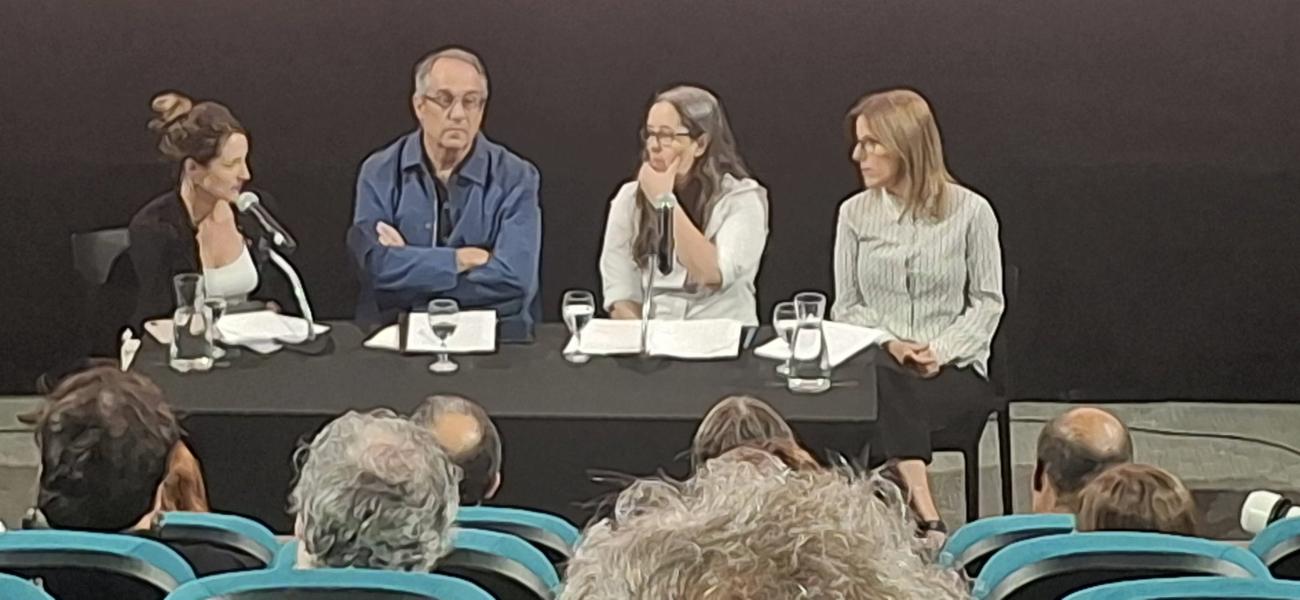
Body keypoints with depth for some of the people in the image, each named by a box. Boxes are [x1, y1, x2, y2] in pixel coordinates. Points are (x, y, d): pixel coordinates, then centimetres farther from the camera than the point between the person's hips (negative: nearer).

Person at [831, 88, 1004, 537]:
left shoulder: (970, 211, 2)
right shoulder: (855, 213, 10)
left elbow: (988, 302, 2)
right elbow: (846, 306, 11)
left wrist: (941, 351, -14)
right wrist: (888, 344, -10)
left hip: (956, 371, -2)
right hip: (877, 366, 2)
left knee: (888, 399, -35)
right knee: (884, 385, -36)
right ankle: (926, 519, -46)